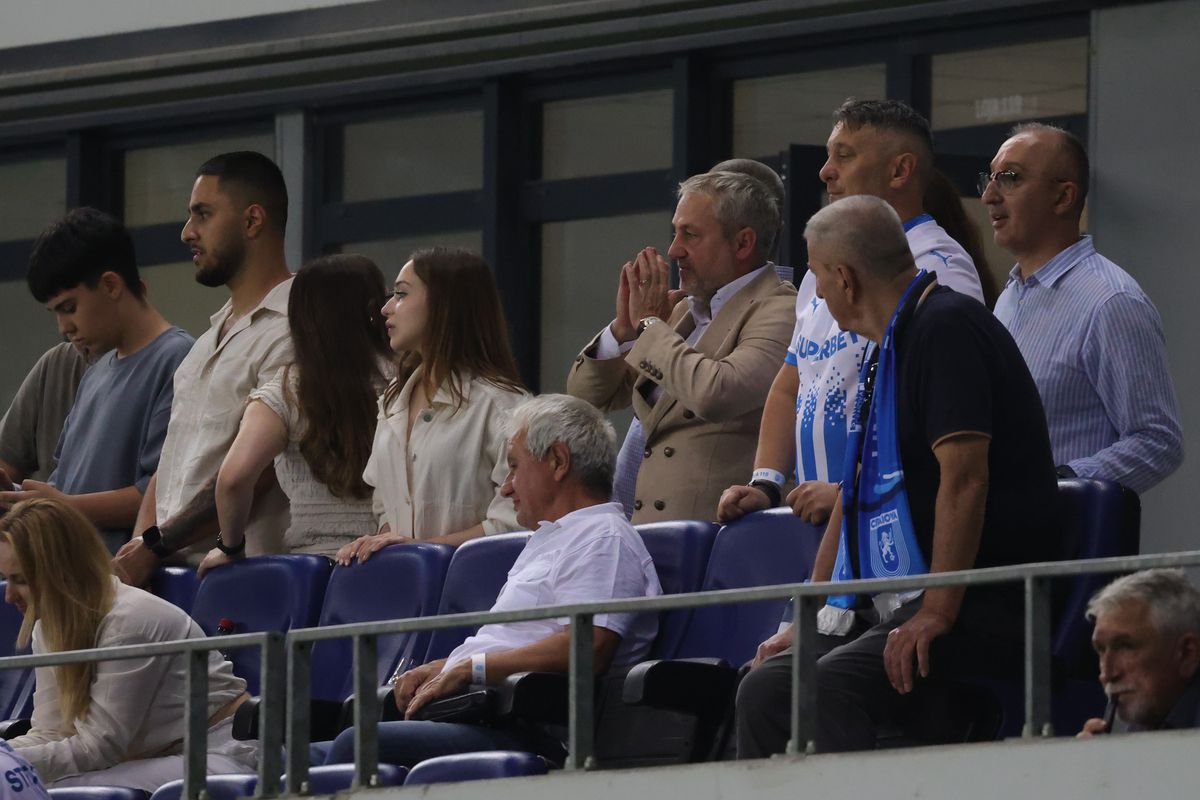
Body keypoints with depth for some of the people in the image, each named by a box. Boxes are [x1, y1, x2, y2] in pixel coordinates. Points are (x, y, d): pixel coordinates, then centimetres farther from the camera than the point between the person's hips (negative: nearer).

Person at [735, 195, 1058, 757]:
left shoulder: (946, 327, -11)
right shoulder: (888, 347, 22)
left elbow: (964, 477, -21)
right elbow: (856, 496, 27)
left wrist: (938, 611, -26)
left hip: (983, 605, -10)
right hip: (892, 603, 10)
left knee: (832, 686, -31)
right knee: (765, 688, -5)